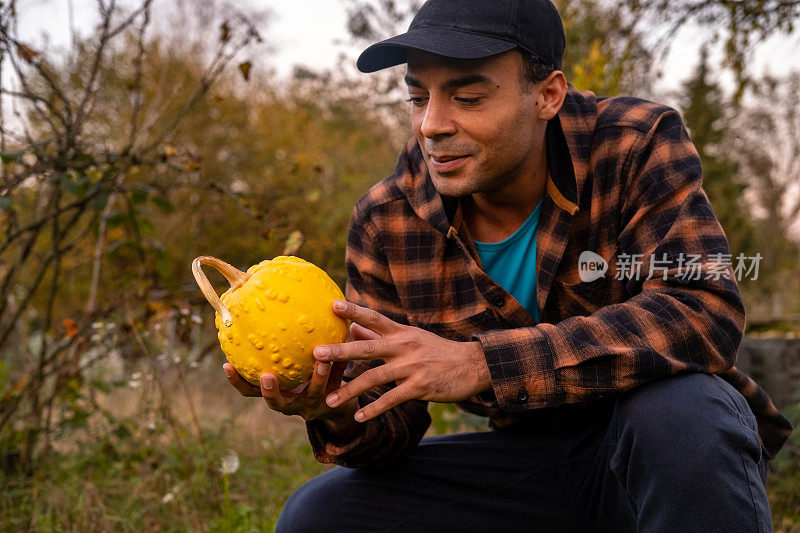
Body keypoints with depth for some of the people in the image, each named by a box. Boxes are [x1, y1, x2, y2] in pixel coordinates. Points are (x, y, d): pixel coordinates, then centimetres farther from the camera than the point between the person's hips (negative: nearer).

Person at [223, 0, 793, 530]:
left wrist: (480, 363, -40)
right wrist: (338, 412, -32)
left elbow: (703, 313, -33)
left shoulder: (639, 146, -16)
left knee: (680, 408, -38)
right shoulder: (386, 222, -8)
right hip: (532, 457, 3)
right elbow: (392, 420, -5)